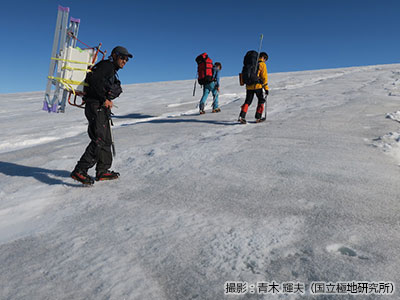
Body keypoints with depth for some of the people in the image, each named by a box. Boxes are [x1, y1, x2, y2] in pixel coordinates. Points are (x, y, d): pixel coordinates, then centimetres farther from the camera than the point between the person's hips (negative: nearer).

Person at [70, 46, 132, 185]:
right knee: (99, 140, -19)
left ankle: (102, 171, 19)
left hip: (102, 109, 11)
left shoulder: (112, 72, 24)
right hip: (96, 107, -11)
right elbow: (94, 79, -21)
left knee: (106, 140, 12)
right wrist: (104, 99, -20)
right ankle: (79, 171, -18)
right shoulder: (107, 65, -5)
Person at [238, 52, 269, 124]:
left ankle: (242, 116, -6)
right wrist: (266, 88, -5)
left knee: (248, 101, 11)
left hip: (249, 86, 5)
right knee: (262, 100, 12)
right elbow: (264, 77, -7)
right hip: (257, 86, -5)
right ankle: (258, 117, 7)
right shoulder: (262, 64, -2)